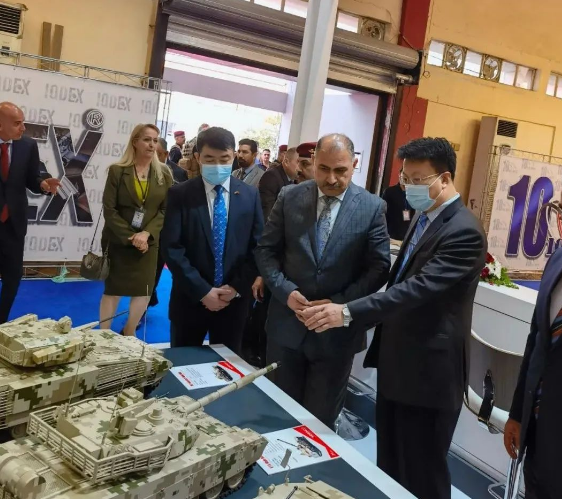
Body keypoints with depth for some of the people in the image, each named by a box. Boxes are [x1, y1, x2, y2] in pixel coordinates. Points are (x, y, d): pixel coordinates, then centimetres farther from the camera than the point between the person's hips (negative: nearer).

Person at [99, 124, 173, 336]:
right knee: (112, 290, 5)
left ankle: (129, 334, 25)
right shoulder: (117, 170, -5)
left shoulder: (164, 174, 2)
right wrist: (130, 236, -16)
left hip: (148, 242, 3)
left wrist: (146, 234, -16)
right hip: (118, 240, -2)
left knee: (144, 291, 7)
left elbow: (166, 210, -2)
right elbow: (109, 209, -8)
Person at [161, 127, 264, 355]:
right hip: (190, 299, -1)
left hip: (235, 299, 2)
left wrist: (237, 288, -9)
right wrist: (202, 291, -14)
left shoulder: (249, 195, 3)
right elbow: (172, 248, -10)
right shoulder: (180, 194, -4)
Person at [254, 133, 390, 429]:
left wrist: (340, 303, -16)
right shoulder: (289, 198, 1)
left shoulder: (373, 207, -4)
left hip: (338, 328, -1)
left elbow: (379, 267, -5)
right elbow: (266, 250, 2)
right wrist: (285, 291, -13)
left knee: (321, 418, 13)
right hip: (287, 322, 2)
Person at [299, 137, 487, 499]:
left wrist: (347, 312, -37)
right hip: (397, 363, 9)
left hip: (429, 371, -9)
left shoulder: (464, 232, -21)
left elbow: (418, 288, -31)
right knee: (389, 465, 22)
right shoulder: (424, 218, 9)